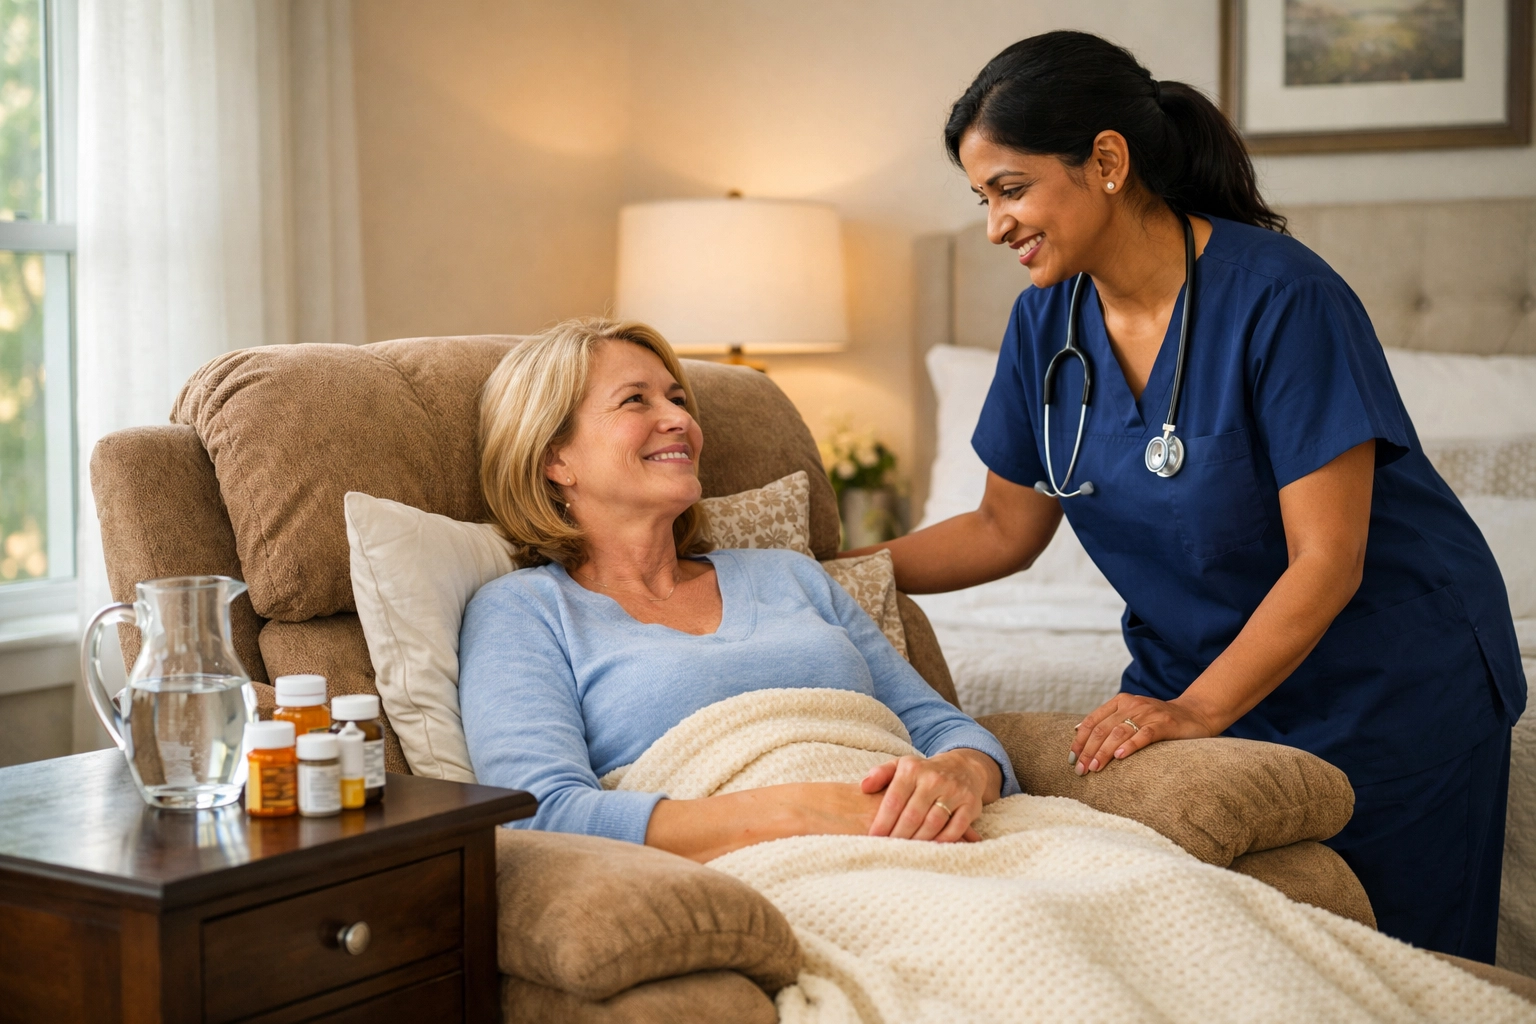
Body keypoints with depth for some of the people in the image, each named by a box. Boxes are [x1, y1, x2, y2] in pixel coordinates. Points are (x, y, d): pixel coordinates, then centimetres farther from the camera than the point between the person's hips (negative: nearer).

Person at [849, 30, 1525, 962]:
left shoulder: (1280, 298, -22)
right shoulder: (1047, 322, -3)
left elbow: (1326, 560, -22)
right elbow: (1006, 530, 7)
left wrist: (1196, 710, -29)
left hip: (1389, 684, -5)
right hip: (1200, 678, 5)